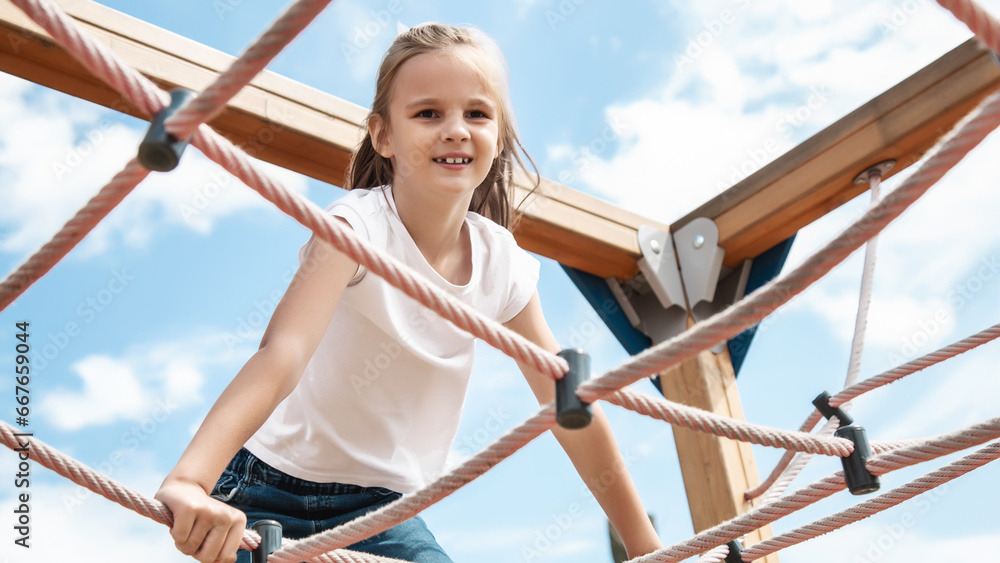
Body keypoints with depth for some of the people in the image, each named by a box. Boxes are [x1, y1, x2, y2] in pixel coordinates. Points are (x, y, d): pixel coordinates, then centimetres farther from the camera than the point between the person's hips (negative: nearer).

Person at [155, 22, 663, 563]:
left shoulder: (502, 263, -7)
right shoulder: (360, 224, -21)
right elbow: (282, 353, -37)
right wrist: (189, 480, -53)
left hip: (381, 508, 4)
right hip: (276, 487, -3)